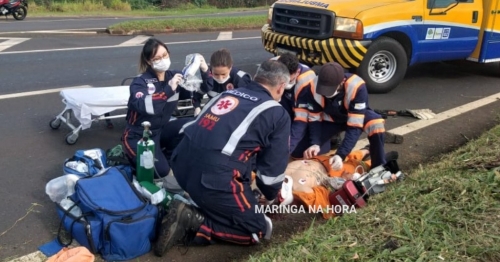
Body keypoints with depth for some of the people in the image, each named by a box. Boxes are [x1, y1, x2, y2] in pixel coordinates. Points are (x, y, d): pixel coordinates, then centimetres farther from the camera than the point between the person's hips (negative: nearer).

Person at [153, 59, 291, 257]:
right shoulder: (278, 114, 5)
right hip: (213, 178, -7)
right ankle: (195, 221, -4)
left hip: (182, 165, 7)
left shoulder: (228, 93, 22)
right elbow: (273, 166, 10)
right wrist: (270, 197, 32)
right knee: (258, 230, 10)